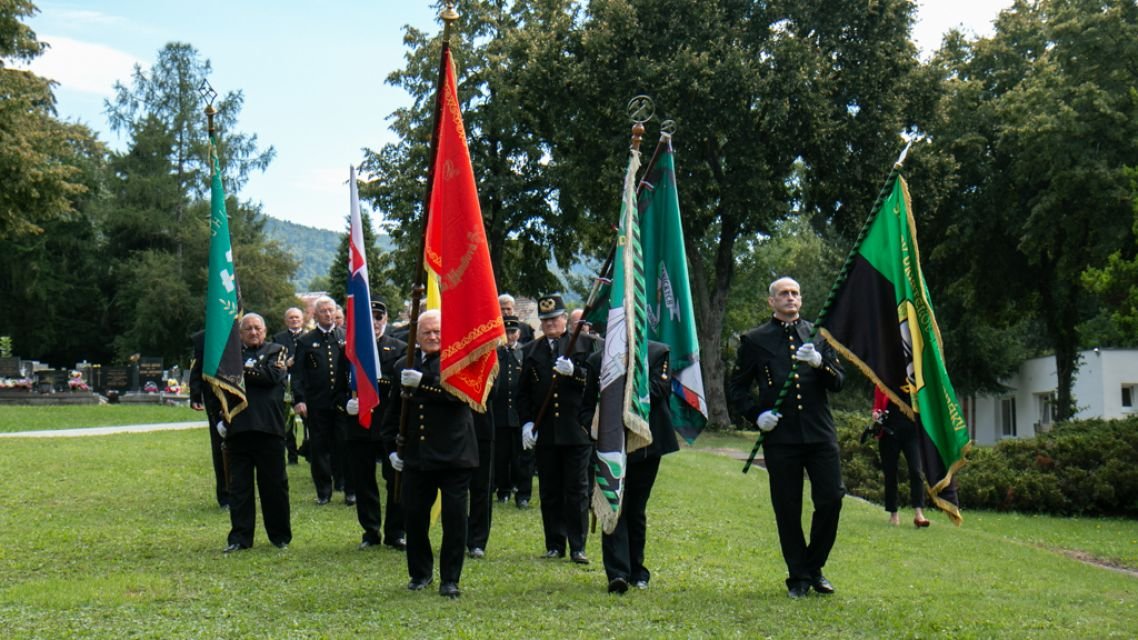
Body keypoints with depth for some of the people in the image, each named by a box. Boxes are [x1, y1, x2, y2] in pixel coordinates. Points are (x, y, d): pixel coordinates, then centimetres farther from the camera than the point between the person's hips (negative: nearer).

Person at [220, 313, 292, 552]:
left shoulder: (276, 351, 9)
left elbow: (273, 375, -10)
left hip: (268, 427, -2)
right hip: (237, 428, 2)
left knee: (274, 483, 4)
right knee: (238, 485, 5)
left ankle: (280, 536, 16)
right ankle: (240, 538, 11)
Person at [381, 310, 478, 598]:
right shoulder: (404, 367, 13)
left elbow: (459, 391, -21)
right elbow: (392, 410, 20)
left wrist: (423, 381, -30)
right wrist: (392, 447, 12)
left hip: (454, 455, -4)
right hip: (416, 457, 4)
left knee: (455, 518, 0)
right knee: (413, 516, 7)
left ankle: (450, 579, 11)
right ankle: (420, 573, 25)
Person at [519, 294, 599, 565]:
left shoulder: (585, 344, 5)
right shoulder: (531, 350, 14)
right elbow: (523, 392, 13)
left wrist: (574, 371, -19)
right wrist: (526, 421, 1)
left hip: (577, 430, -3)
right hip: (544, 432, 3)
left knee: (577, 490, 0)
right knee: (549, 492, 6)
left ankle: (578, 546, 5)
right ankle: (555, 545, 15)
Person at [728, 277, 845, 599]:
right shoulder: (755, 340, 6)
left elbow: (838, 382, 7)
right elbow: (736, 387, 10)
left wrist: (819, 363, -13)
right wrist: (756, 414, -7)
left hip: (820, 435, 2)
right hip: (780, 437, -2)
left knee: (831, 500, -2)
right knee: (787, 509, 1)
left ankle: (814, 567, 19)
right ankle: (798, 577, 15)